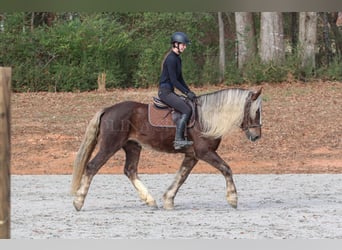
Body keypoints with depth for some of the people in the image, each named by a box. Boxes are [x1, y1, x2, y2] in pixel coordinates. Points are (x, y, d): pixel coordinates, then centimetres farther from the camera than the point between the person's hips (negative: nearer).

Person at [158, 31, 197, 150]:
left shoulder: (177, 59, 14)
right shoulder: (171, 59, -17)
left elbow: (180, 79, 20)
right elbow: (174, 81, -20)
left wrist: (189, 92, 11)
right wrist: (187, 93, -18)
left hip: (170, 91, 10)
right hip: (165, 91, -10)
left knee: (190, 104, 10)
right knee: (186, 110, -17)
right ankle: (178, 140, -21)